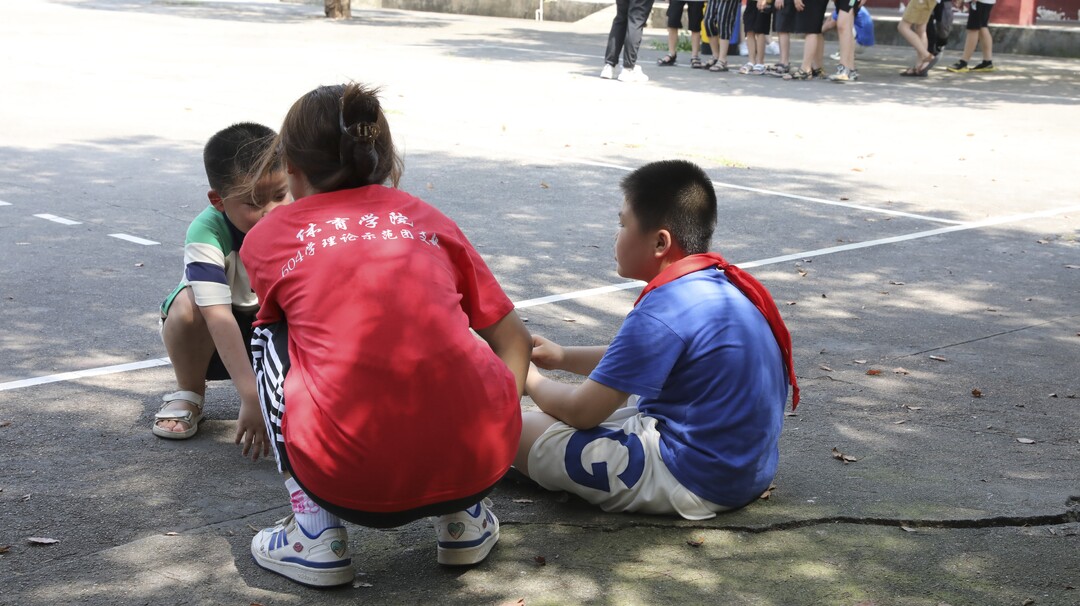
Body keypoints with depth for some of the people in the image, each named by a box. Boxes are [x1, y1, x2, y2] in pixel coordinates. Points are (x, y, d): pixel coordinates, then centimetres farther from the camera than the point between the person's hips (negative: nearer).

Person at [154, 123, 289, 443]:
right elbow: (218, 316, -42)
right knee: (188, 304, -35)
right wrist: (250, 396, -50)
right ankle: (189, 394, -8)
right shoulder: (206, 233, -32)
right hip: (212, 336, -2)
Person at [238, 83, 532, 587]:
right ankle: (463, 517, 22)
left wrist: (260, 414, 53)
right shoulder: (428, 219, 19)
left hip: (350, 481, -2)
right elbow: (513, 340, 20)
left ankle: (314, 534, 15)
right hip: (480, 464, 3)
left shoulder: (268, 238, 15)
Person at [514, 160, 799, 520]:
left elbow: (582, 411, -15)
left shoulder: (663, 309, -22)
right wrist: (563, 357, 20)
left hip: (689, 482, -10)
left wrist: (531, 380, 6)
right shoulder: (726, 284, 8)